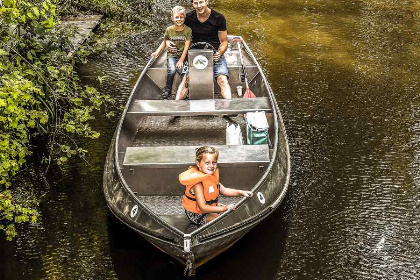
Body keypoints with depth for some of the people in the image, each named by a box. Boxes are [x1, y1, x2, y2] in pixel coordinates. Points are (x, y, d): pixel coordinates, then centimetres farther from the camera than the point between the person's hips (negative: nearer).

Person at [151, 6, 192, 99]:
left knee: (183, 71, -28)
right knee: (171, 69, -28)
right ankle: (168, 90, -8)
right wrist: (157, 52, 2)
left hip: (183, 56, -1)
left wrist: (181, 61, -16)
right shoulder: (169, 30, 2)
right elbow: (164, 42, 17)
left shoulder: (188, 30, -5)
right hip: (172, 55, 1)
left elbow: (186, 46, -9)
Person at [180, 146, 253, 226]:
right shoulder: (198, 184, -31)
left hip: (210, 206, 9)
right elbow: (203, 207, -34)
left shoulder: (212, 176, -2)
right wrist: (223, 208, -36)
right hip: (197, 215, -9)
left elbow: (223, 190, 10)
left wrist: (241, 192, -2)